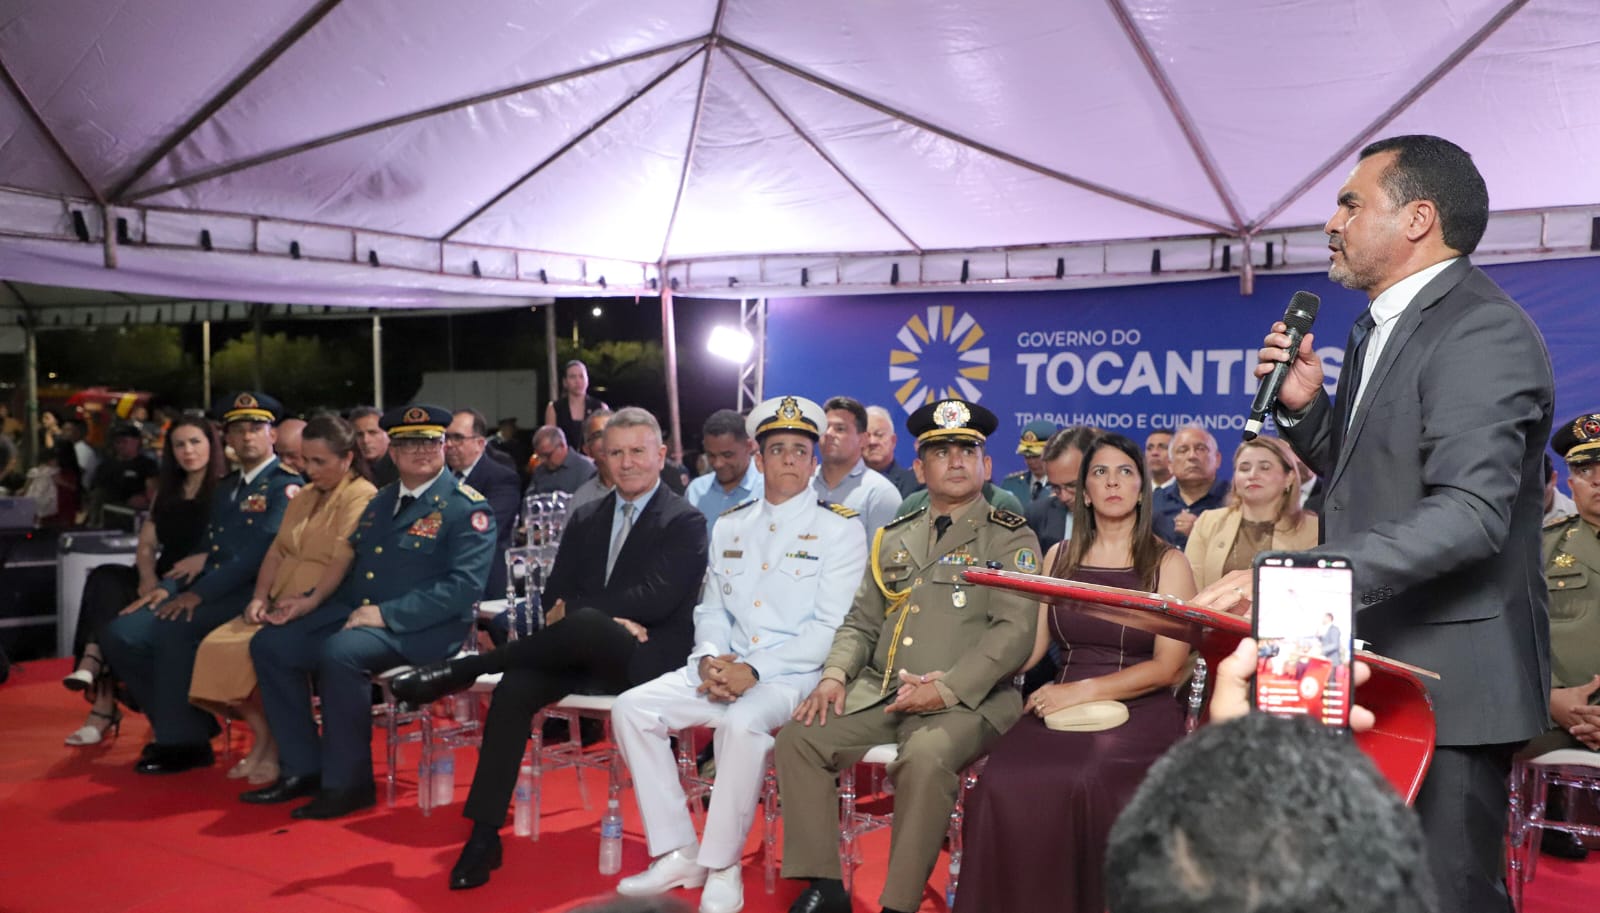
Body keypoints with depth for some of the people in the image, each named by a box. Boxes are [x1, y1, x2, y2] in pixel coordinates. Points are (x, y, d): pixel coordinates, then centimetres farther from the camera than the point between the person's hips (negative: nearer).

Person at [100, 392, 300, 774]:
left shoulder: (286, 484, -5)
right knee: (120, 634, -8)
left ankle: (184, 741, -14)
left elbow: (262, 550, -17)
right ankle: (181, 723, 5)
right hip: (207, 593, 8)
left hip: (253, 594, -8)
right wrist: (168, 586, 2)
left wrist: (199, 593, -20)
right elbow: (207, 550, 21)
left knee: (175, 630, -31)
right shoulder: (225, 487, 22)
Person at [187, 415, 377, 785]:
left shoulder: (362, 498, -8)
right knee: (215, 644, -12)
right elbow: (277, 551, 14)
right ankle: (263, 736, 1)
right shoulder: (304, 496, 20)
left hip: (322, 608, -8)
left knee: (262, 648, -28)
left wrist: (308, 602, -30)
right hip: (280, 603, 8)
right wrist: (260, 597, -2)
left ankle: (277, 747, -7)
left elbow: (343, 561, -19)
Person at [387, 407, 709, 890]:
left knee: (583, 624, -36)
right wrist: (611, 618, -11)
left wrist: (581, 613, -14)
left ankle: (463, 669, -17)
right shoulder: (585, 519, 16)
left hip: (649, 659, -5)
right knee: (514, 688, -24)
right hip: (583, 652, 5)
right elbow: (554, 597, 8)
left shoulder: (685, 521, -1)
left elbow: (656, 599, -14)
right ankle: (484, 834, -19)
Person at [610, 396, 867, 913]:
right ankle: (677, 853, -3)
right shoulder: (729, 527, 14)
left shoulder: (839, 531, -3)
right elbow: (712, 609, 14)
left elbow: (829, 628, -11)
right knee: (632, 709, -12)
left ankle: (722, 868, -15)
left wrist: (754, 670, -19)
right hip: (723, 670, 6)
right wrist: (711, 658, -9)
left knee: (743, 723, -35)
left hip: (793, 676, -6)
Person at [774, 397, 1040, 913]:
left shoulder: (1010, 539, 2)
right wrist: (835, 675, -2)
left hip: (967, 700, -5)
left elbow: (1014, 631, -11)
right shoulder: (894, 539, 17)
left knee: (925, 756, -35)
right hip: (880, 692, 5)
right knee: (798, 737, -12)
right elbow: (862, 623, 18)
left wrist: (947, 689, -21)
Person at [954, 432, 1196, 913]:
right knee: (1003, 783, -27)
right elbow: (1029, 646, 9)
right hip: (1060, 708, 3)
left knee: (1089, 786, -33)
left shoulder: (1168, 563, 6)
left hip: (1140, 711, -2)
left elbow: (1167, 667, -3)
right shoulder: (1059, 557, 15)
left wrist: (1081, 691, -14)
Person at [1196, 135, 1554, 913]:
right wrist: (1305, 407, 3)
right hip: (1375, 664, 9)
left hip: (1448, 679, -9)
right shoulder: (1380, 327, 16)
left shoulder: (1483, 330, -15)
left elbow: (1469, 513, -27)